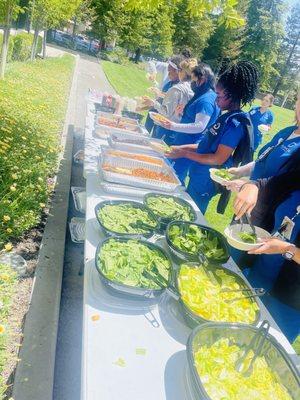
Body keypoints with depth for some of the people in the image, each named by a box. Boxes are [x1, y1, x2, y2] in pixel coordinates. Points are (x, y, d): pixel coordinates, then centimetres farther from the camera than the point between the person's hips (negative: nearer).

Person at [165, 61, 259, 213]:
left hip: (205, 183, -8)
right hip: (198, 175, 8)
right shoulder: (227, 116, 6)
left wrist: (185, 153, -18)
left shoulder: (236, 124, -22)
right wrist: (182, 147, 4)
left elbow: (218, 159, -24)